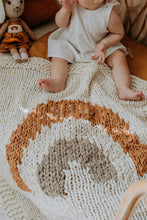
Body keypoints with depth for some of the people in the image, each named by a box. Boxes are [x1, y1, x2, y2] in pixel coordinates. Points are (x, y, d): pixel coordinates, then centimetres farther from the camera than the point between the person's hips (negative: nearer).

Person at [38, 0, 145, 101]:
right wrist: (66, 9, -31)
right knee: (58, 55, -18)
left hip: (98, 45, -2)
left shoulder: (109, 14, -28)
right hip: (71, 42, 2)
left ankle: (124, 89, -27)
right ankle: (58, 81, -37)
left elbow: (119, 33, -9)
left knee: (119, 56, -18)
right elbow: (60, 24, -12)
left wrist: (104, 44, -26)